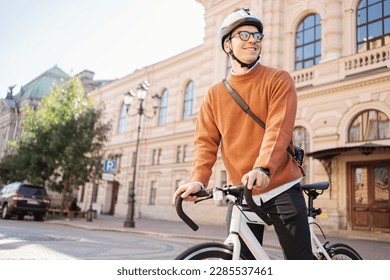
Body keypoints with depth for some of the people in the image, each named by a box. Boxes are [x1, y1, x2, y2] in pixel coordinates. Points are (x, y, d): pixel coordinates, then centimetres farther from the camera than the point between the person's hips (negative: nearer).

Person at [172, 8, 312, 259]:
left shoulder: (278, 80, -2)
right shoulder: (214, 94, 7)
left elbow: (279, 128, -17)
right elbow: (206, 141, -1)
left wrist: (262, 168, -33)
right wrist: (198, 180, -17)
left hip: (281, 189, -3)